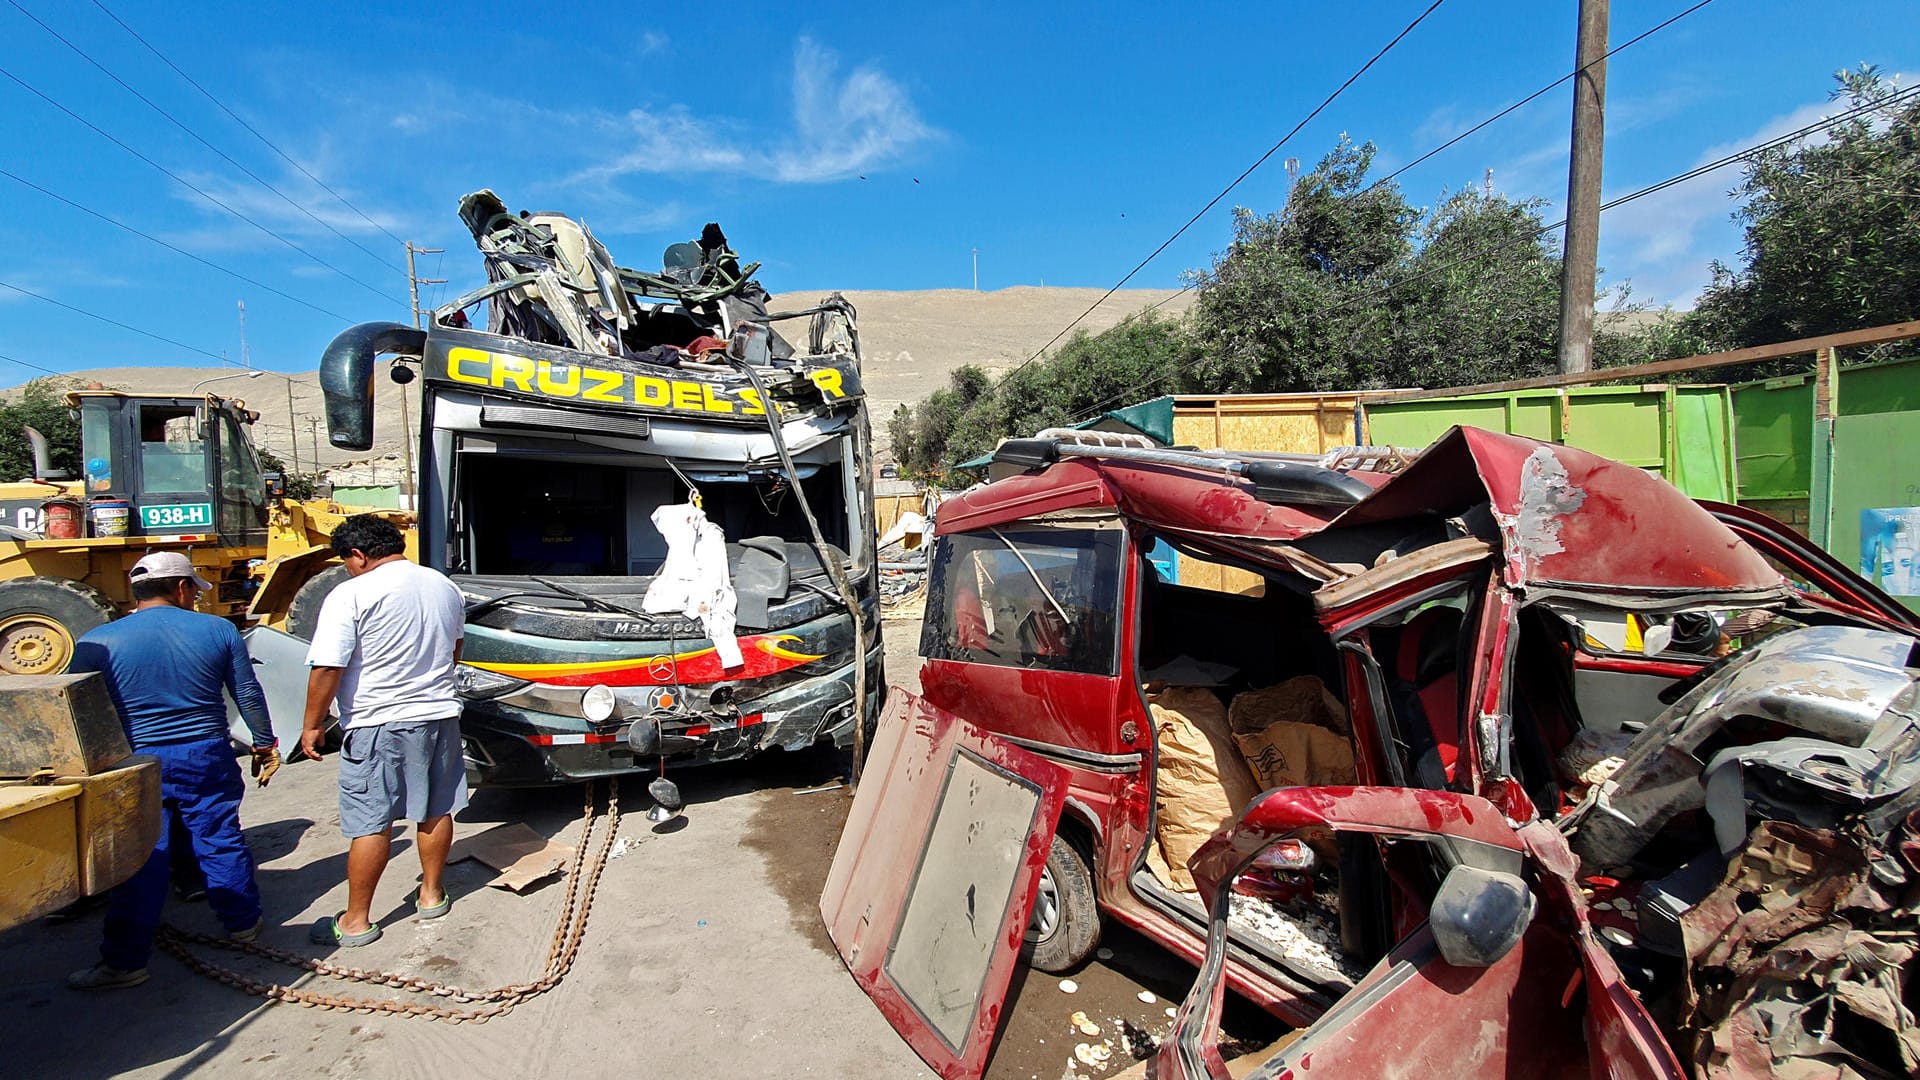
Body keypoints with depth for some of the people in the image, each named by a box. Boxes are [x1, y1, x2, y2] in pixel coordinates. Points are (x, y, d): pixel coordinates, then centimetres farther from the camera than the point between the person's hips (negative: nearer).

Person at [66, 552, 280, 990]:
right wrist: (265, 743, 15)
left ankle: (125, 962, 11)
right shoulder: (218, 629, -4)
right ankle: (242, 923, 27)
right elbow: (248, 694, 2)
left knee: (140, 860, 6)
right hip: (207, 757, 1)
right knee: (221, 841, 14)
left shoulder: (98, 642, -5)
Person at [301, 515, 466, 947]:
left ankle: (357, 921, 15)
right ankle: (431, 895, 29)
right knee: (435, 811, 15)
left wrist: (313, 724, -4)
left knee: (370, 825, 4)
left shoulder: (351, 595, -14)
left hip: (377, 724, -6)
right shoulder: (445, 586, 7)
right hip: (439, 715, 6)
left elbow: (327, 669, -16)